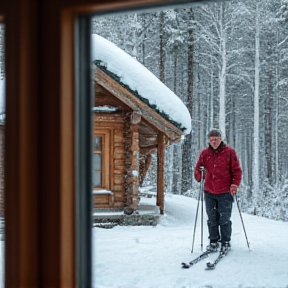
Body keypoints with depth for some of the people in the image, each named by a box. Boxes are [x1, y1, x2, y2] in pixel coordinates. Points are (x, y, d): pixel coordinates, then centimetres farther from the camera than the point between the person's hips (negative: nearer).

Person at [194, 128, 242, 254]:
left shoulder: (229, 152, -1)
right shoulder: (204, 153, 7)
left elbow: (237, 170, -1)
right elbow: (198, 169, 9)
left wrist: (235, 184, -12)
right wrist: (199, 176, -12)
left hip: (225, 192, -3)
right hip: (209, 192, 3)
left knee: (224, 219, 1)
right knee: (212, 219, 7)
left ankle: (226, 242, 12)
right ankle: (213, 242, 16)